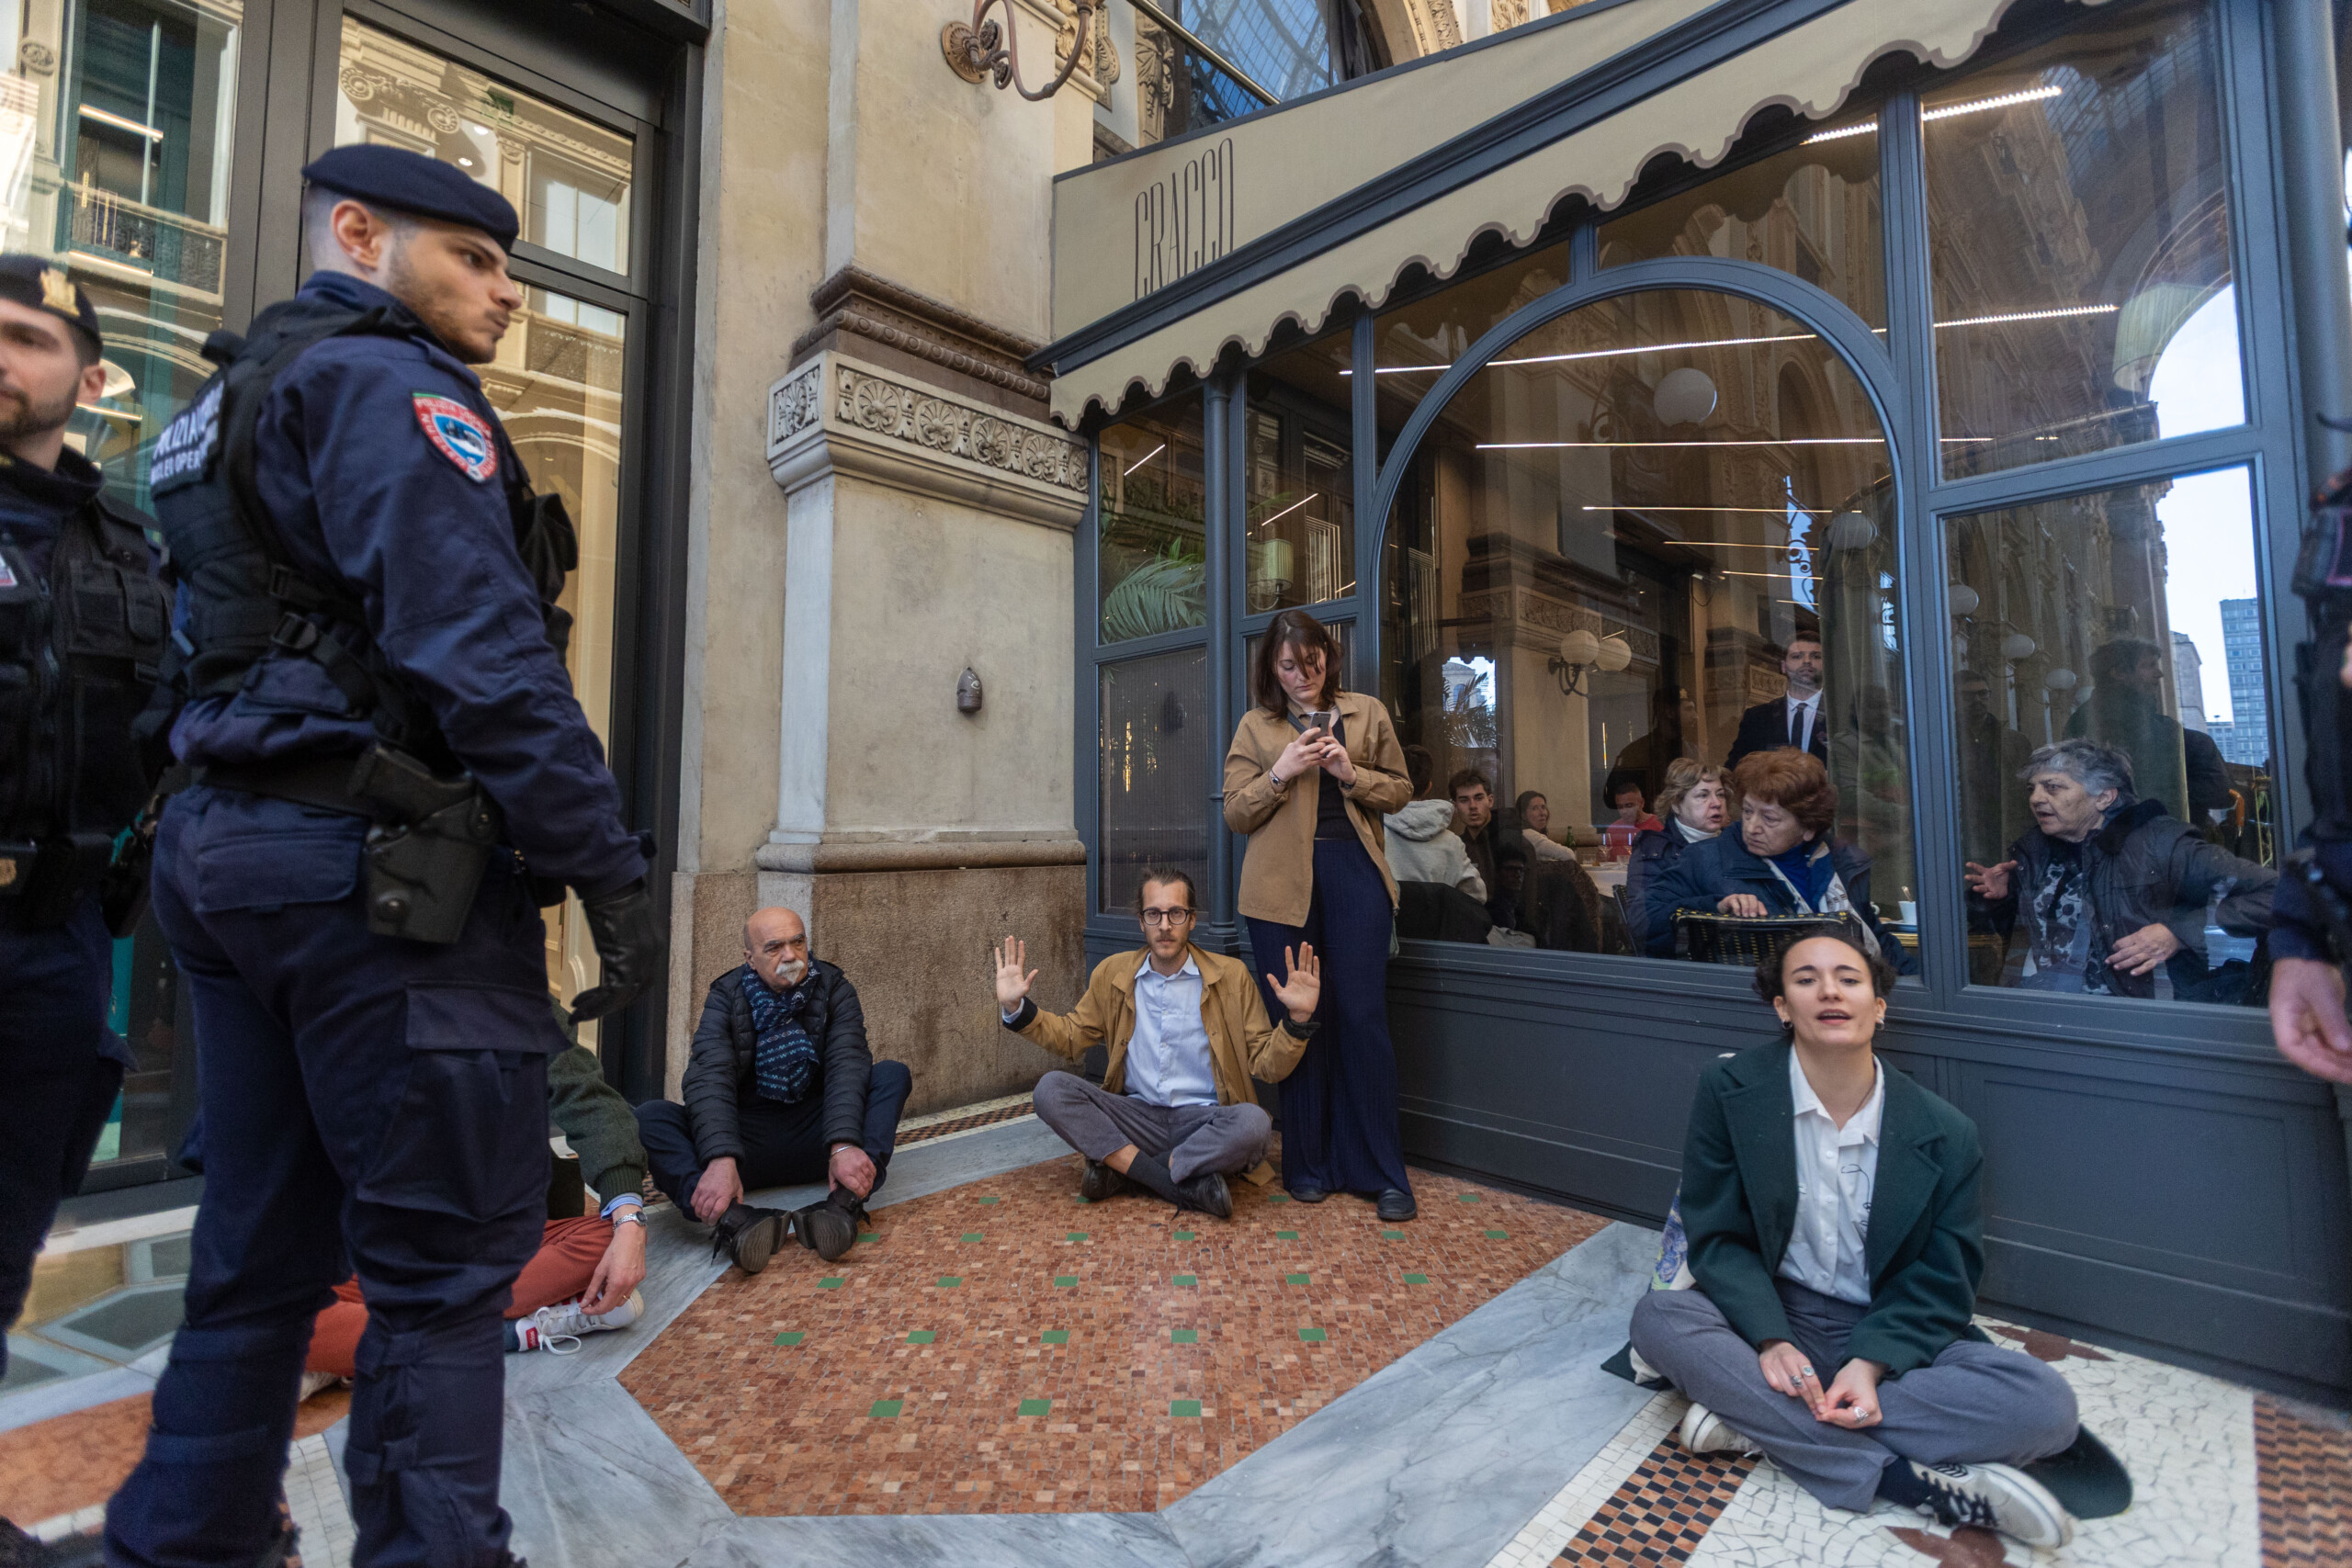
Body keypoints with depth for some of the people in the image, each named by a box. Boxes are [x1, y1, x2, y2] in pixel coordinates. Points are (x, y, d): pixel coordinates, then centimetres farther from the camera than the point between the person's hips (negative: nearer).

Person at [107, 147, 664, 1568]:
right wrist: (610, 867, -20)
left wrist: (234, 858, 24)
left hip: (231, 847, 10)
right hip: (382, 865, -10)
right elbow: (483, 652, -20)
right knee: (450, 1253, -2)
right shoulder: (386, 383, -6)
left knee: (262, 1249, 17)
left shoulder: (229, 404, 24)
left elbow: (222, 653, 23)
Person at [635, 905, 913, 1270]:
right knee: (650, 1116, -23)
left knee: (893, 1074, -23)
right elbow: (709, 1079, -18)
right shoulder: (725, 997, -3)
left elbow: (848, 1066, -17)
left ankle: (842, 1204, -43)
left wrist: (844, 1145, -35)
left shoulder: (834, 989, -3)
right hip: (747, 1139, 0)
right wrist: (721, 1159, -37)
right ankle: (732, 1218, -46)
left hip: (814, 1138, 0)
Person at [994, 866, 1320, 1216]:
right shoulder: (1113, 973, 6)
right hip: (1136, 1117, 2)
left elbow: (1268, 1066, -1)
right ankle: (1182, 1184, -22)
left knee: (1254, 1122, -34)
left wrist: (1297, 1018, -19)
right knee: (1050, 1089, -20)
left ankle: (1122, 1170, -17)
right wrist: (1015, 1008, 0)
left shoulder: (1231, 975, 0)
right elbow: (1070, 1036, 15)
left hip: (1205, 1120, -2)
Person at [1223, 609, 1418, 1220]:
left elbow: (1400, 790, 12)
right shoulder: (1255, 727, 10)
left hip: (1354, 873, 0)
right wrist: (1281, 772, -11)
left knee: (1363, 1016, -2)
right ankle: (1309, 1164, 21)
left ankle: (1383, 1172, 12)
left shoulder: (1367, 713, 12)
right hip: (1282, 883, 0)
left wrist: (1351, 773, -6)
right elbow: (1236, 813, 5)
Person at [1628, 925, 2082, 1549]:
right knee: (1657, 1318, -29)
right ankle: (1906, 1479, -26)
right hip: (1771, 1316, -1)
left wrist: (1870, 1364, -20)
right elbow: (1716, 1236, -8)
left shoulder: (1946, 1134, -7)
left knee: (2047, 1407, -24)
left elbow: (1940, 1280, -3)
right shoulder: (1729, 1091, -10)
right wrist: (1771, 1341, -24)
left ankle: (1756, 1418, -23)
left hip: (1892, 1333, 2)